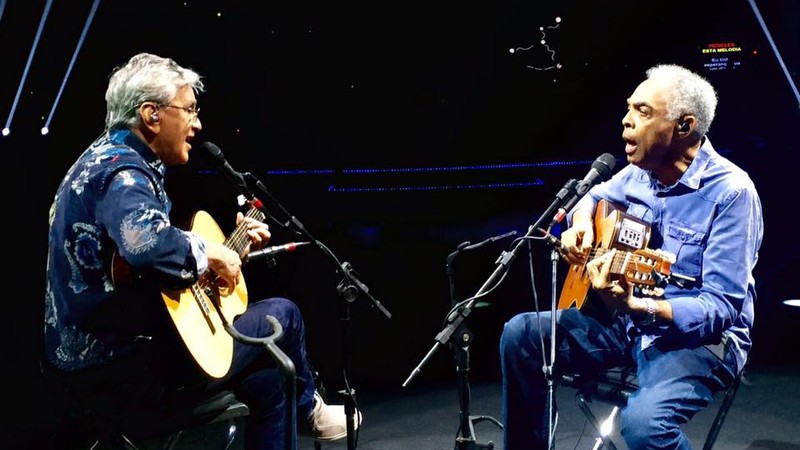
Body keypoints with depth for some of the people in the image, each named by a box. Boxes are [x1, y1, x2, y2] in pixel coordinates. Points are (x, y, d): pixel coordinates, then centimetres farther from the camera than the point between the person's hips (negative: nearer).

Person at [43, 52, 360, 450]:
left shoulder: (107, 159, 14)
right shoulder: (122, 171, -19)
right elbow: (148, 244, -41)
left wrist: (233, 245, 15)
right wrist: (211, 253, -22)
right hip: (123, 366, -10)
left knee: (268, 380, 19)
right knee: (282, 314, 4)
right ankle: (308, 410, 30)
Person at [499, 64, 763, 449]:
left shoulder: (730, 192, -20)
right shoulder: (639, 172, 1)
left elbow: (722, 306, -24)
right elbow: (596, 196, 24)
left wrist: (637, 307, -39)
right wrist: (580, 223, -1)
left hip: (700, 334, -7)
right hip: (628, 321, 7)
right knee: (520, 335, -4)